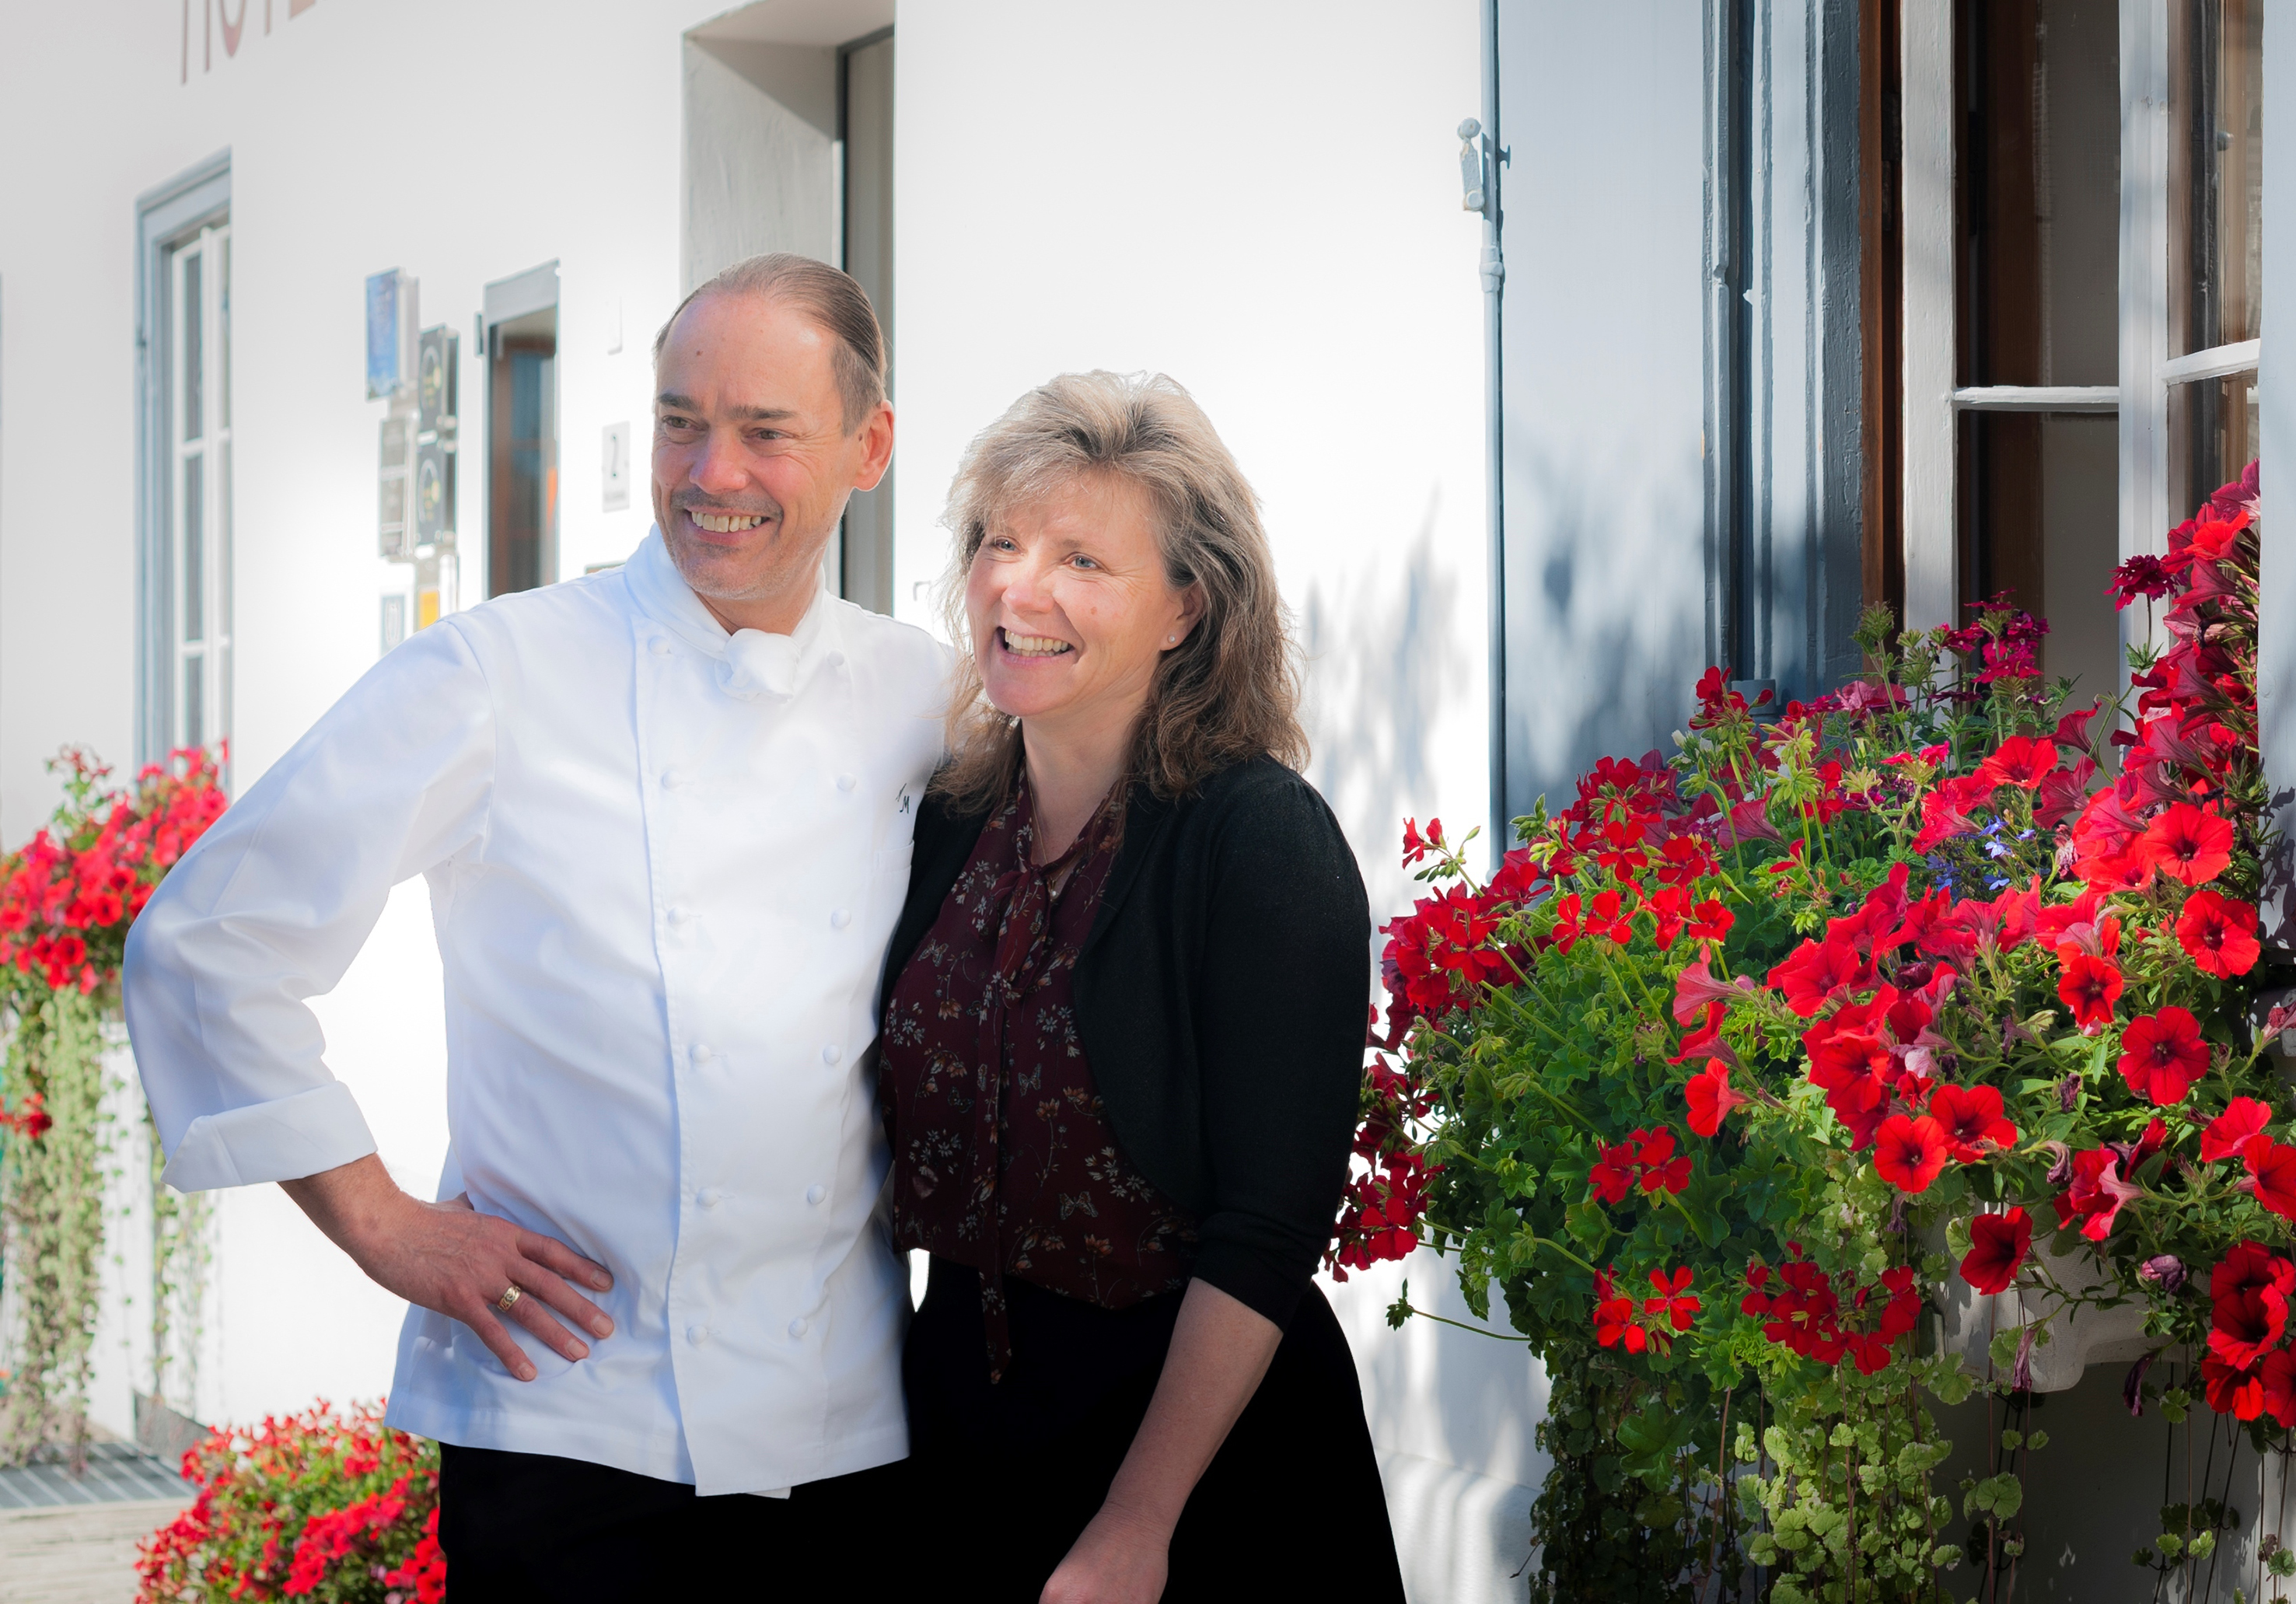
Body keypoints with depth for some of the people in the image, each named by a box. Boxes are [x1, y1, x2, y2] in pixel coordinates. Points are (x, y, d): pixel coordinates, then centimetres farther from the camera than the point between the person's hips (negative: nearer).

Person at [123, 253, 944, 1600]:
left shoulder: (924, 705, 6)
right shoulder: (494, 679, -4)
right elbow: (206, 943, -2)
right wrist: (384, 1226, -5)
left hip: (848, 1431, 3)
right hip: (571, 1419, -3)